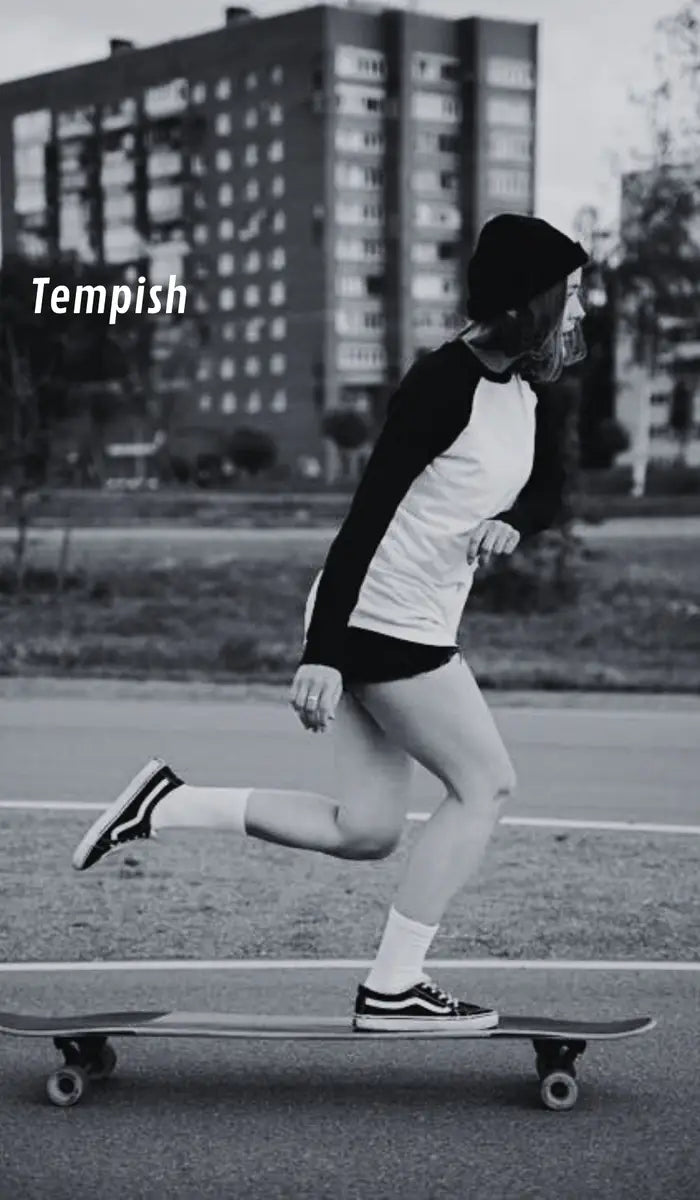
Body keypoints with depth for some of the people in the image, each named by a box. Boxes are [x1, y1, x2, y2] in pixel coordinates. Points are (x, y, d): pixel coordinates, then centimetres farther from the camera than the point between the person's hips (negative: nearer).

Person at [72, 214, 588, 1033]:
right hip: (380, 622, -9)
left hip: (400, 627, 9)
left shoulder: (525, 389, 8)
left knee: (364, 832, 11)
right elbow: (368, 512, -23)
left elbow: (547, 490, 23)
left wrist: (510, 524, -3)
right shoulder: (446, 384, -19)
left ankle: (168, 804, 14)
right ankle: (393, 989, 8)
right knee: (486, 784, -1)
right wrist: (321, 653, -27)